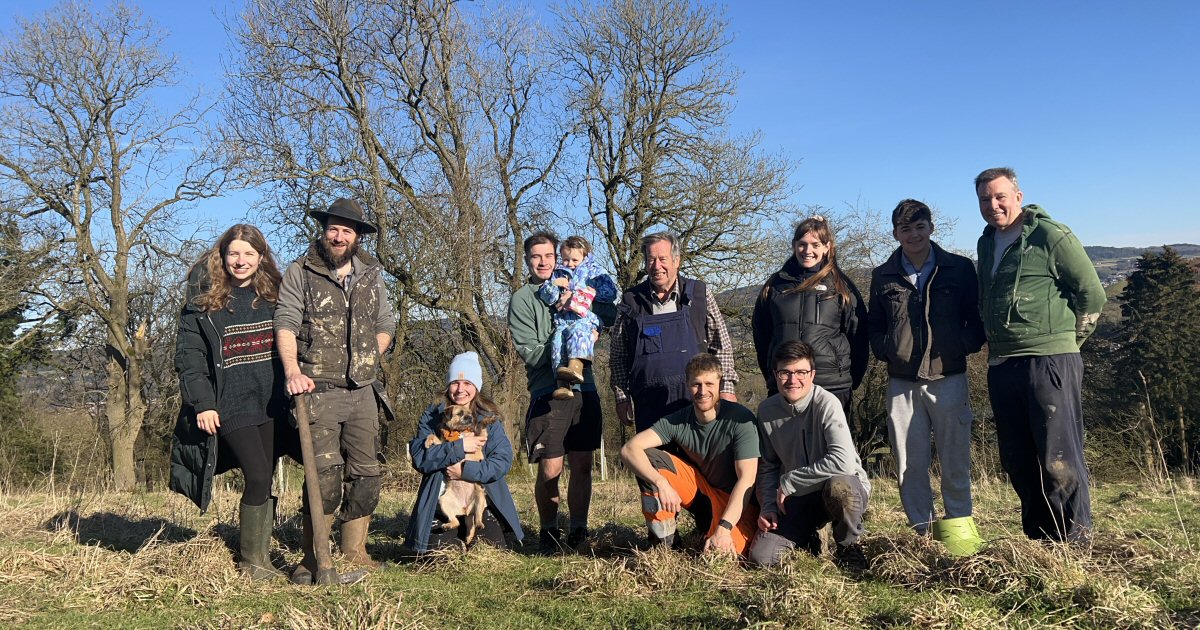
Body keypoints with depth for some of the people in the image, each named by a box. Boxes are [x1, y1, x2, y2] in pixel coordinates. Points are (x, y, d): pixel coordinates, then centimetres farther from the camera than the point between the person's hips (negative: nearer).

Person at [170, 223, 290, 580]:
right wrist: (202, 403, -11)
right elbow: (188, 355, -3)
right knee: (258, 477, -12)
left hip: (270, 403, 4)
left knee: (266, 481, 6)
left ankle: (261, 557, 16)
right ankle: (251, 561, 4)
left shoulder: (272, 295, 10)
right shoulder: (203, 300, 0)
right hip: (230, 404, -4)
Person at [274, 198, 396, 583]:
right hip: (318, 391, -5)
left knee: (365, 474, 6)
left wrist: (367, 360, 9)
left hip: (363, 391, 5)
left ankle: (355, 554, 17)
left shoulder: (370, 275, 14)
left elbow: (386, 324, 22)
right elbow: (286, 324, -8)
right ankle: (313, 559, 0)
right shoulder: (300, 273, 1)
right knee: (325, 472, -12)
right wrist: (293, 370, -23)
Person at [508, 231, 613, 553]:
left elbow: (610, 315, 4)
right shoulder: (522, 299, 3)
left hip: (584, 388, 4)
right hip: (548, 392, -4)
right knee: (550, 469, -1)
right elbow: (530, 352, -7)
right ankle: (549, 532, 17)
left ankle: (578, 530, 20)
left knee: (582, 466, 7)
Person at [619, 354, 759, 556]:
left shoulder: (740, 419, -20)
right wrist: (661, 483, -37)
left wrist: (724, 527, -34)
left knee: (722, 551, -33)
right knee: (647, 459, -19)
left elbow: (747, 479, -24)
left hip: (733, 498, -3)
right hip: (698, 489, 3)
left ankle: (711, 528, 5)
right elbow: (629, 449, -20)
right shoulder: (678, 421, -11)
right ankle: (663, 543, -10)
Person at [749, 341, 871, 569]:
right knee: (761, 556, -13)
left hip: (847, 486, -4)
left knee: (838, 486, -41)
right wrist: (768, 507, -5)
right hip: (798, 498, 5)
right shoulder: (767, 410, -2)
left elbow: (843, 462, -32)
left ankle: (848, 545, -6)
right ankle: (807, 539, 22)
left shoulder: (827, 404, -19)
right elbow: (768, 466, 10)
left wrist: (788, 481, -22)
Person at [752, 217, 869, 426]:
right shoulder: (776, 284, 11)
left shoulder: (841, 285, 6)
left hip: (832, 386, -2)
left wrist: (851, 380, 3)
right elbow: (760, 332, 16)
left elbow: (859, 336, 5)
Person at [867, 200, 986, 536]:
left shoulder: (960, 268, 5)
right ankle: (921, 531, 16)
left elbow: (978, 317, 10)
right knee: (909, 464, 5)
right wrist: (885, 350, 1)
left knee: (955, 461, 3)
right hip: (902, 382, 2)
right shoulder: (883, 276, 10)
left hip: (949, 378, -1)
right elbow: (874, 325, 18)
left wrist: (965, 345, -6)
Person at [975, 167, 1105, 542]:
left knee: (1060, 460, -6)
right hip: (1001, 366, 7)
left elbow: (1092, 294, -3)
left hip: (1049, 362, -7)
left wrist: (1063, 339, 4)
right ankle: (1038, 540, 22)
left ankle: (1076, 543, 5)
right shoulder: (987, 244, 16)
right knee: (1017, 462, 11)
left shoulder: (1051, 236, -5)